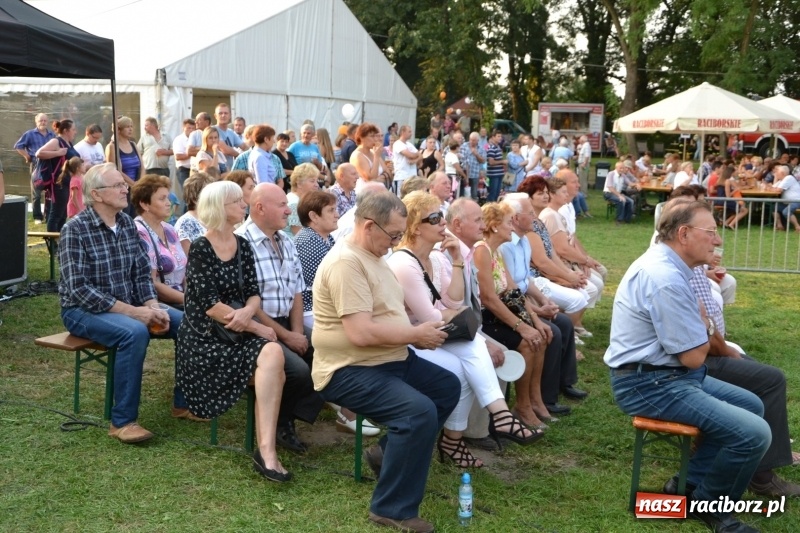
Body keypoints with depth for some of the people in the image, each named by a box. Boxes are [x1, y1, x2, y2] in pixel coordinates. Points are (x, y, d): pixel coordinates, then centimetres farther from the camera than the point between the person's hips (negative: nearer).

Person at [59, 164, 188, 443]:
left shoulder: (127, 223, 4)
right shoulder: (75, 229, -17)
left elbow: (142, 273, 6)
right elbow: (78, 289, -23)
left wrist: (152, 307, -13)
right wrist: (132, 311, -26)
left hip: (127, 306, 7)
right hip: (83, 310, -7)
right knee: (135, 332, -34)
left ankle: (183, 402, 7)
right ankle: (122, 420, -23)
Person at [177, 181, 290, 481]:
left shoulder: (242, 246, 11)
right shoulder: (200, 249, -8)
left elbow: (253, 293, 7)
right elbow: (210, 305, -15)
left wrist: (247, 312, -18)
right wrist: (258, 328, -16)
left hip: (237, 334, 5)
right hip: (204, 339, -5)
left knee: (273, 354, -27)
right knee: (272, 363, -27)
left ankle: (266, 449, -27)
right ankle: (266, 451, -24)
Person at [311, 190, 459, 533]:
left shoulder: (373, 256, 12)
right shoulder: (346, 262, -22)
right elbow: (361, 333, -30)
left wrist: (418, 333, 1)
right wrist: (416, 334, -17)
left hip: (391, 359, 11)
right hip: (350, 370, -11)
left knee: (448, 386, 16)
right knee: (420, 411, -28)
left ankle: (388, 452, 20)